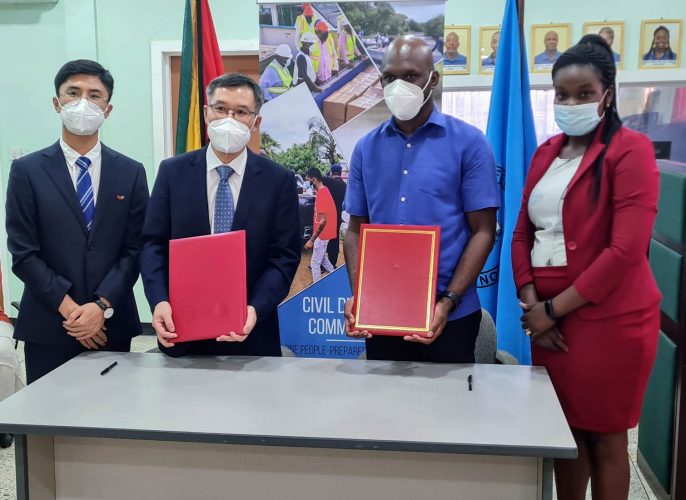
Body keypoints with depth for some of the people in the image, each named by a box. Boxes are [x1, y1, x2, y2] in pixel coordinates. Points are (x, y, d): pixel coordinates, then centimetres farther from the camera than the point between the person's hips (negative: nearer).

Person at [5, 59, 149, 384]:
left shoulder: (131, 173, 6)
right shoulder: (27, 171, 1)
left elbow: (134, 250, 1)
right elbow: (23, 254, -4)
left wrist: (101, 305, -11)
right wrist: (69, 309, -11)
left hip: (112, 326, 1)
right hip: (48, 328, -1)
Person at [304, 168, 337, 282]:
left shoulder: (321, 194, -23)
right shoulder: (324, 190, 7)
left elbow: (323, 220, -26)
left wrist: (312, 240, -24)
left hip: (322, 234, -10)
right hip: (324, 233, 10)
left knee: (315, 263, 0)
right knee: (322, 258, 23)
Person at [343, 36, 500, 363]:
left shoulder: (468, 143, -4)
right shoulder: (366, 148, 6)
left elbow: (483, 231, -6)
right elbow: (356, 230, 9)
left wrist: (448, 302, -15)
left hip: (448, 316, -3)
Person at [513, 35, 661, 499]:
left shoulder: (630, 150, -11)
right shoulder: (546, 152, 11)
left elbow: (626, 250, -19)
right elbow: (523, 233, 11)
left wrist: (554, 308, -14)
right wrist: (531, 303, -3)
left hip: (608, 321, -6)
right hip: (549, 318, 6)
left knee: (604, 439, 8)